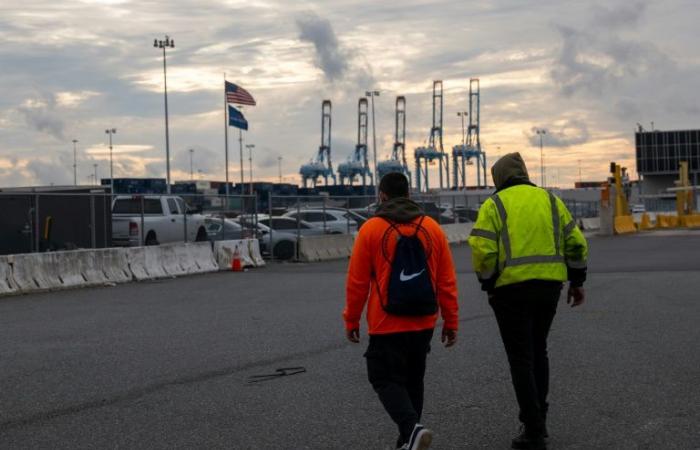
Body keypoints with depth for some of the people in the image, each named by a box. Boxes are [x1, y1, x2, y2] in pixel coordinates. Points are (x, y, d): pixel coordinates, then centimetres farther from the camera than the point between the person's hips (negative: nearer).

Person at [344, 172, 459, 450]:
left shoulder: (371, 229, -6)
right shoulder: (432, 228, 4)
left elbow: (357, 282, -5)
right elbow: (447, 281, 4)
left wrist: (351, 321, 5)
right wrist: (451, 322, 10)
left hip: (387, 325, -4)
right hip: (423, 323, 4)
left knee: (385, 379, 2)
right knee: (413, 380, 18)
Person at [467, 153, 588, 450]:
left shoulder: (494, 205, -3)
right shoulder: (550, 200, 9)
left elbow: (482, 251, -13)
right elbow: (575, 243, 6)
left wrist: (488, 285, 0)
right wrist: (577, 282, 13)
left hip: (512, 289, -4)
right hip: (549, 286, 4)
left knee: (521, 359, 2)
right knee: (538, 351, 21)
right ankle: (537, 418, 24)